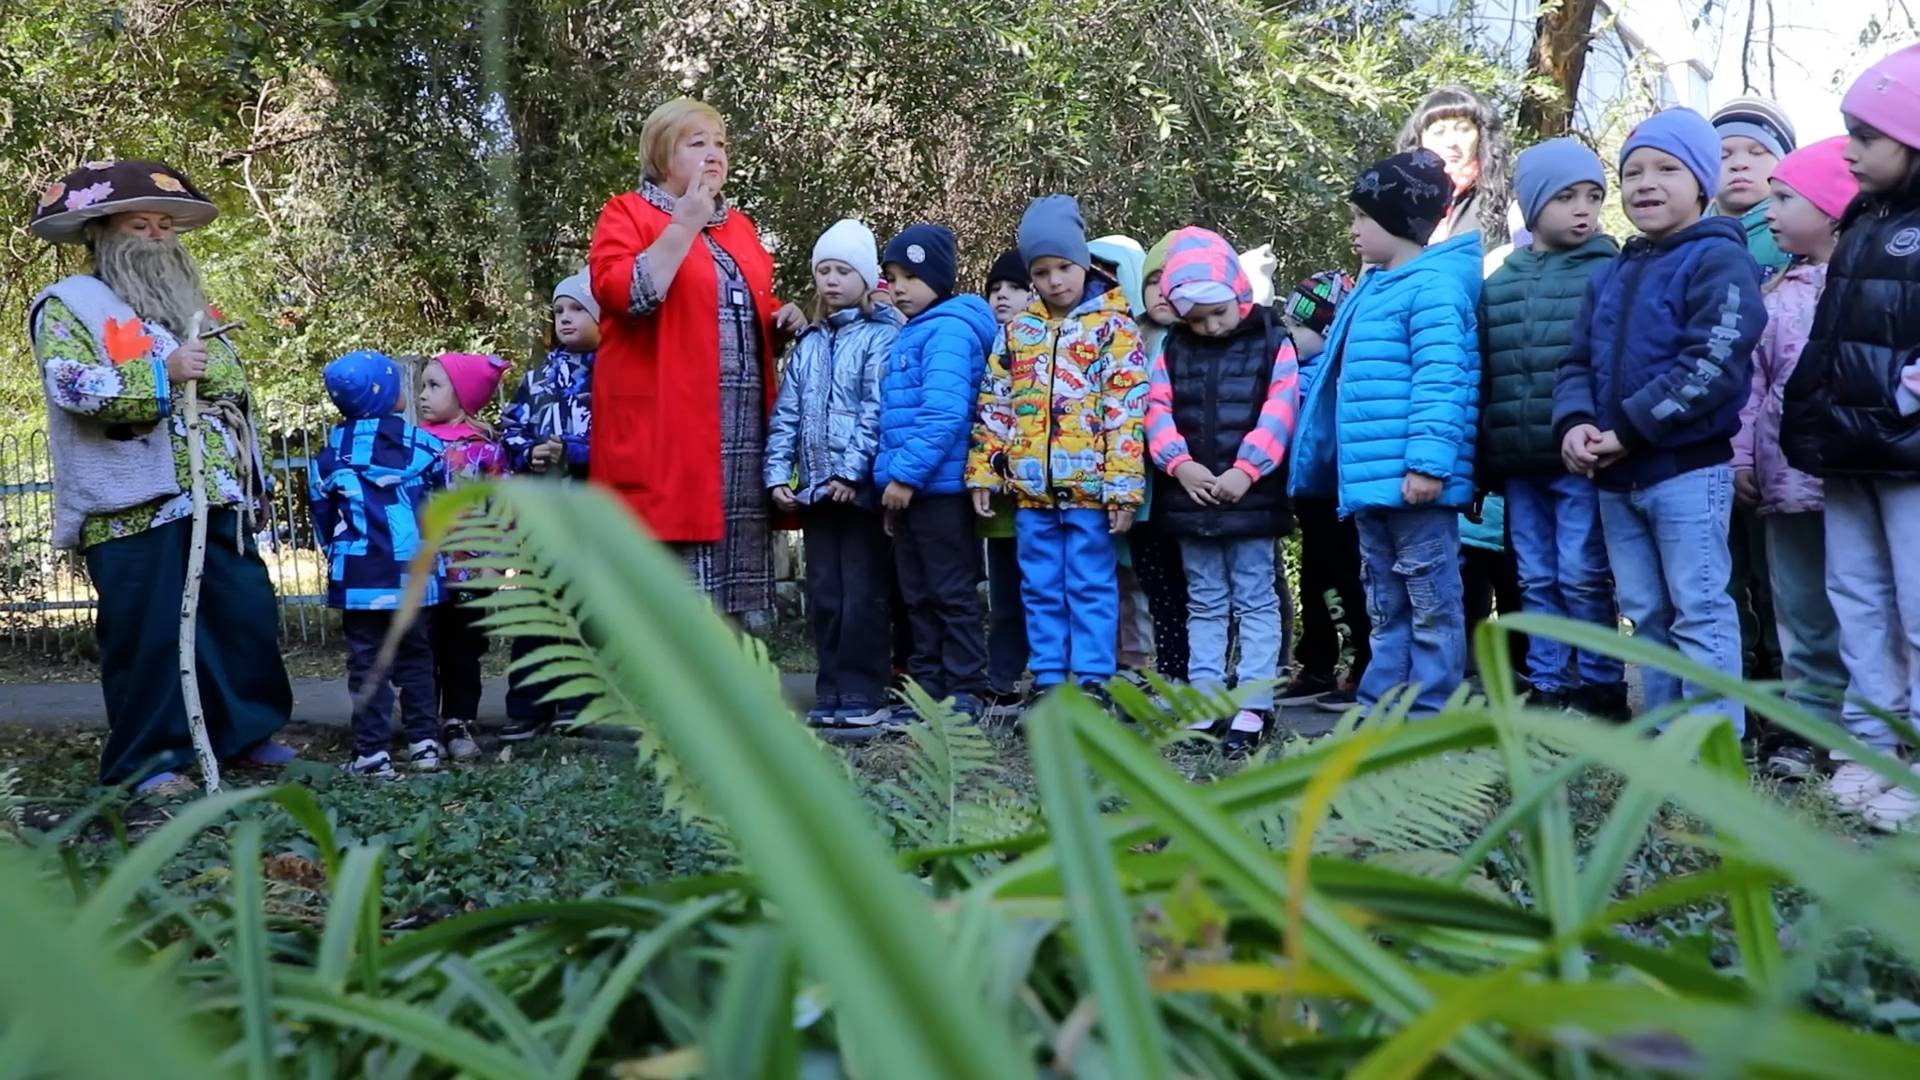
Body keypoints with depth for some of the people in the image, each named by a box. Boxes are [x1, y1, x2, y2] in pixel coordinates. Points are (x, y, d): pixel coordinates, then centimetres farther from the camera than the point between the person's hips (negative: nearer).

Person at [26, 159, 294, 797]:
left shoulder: (188, 302, 25)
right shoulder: (68, 305, 2)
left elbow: (236, 382, 25)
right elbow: (70, 384, -14)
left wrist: (205, 371, 4)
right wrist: (161, 374, -20)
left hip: (214, 497, 7)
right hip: (132, 502, -6)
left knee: (247, 614, 6)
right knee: (147, 632, -5)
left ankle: (246, 731, 21)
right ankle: (147, 759, 4)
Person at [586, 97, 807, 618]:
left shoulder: (738, 225, 20)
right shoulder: (627, 213, 1)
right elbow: (621, 294, -17)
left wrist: (783, 316, 10)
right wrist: (684, 224, -15)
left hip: (742, 419, 7)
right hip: (664, 417, -7)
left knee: (734, 547, 8)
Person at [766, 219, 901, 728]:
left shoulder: (882, 336, -2)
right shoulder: (807, 343, 16)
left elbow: (877, 411, -12)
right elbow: (786, 413, 13)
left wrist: (852, 469, -17)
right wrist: (778, 471, 3)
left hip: (861, 488, -6)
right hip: (814, 489, 6)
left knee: (862, 596, -3)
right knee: (823, 596, 9)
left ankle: (863, 696, 4)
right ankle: (830, 694, 17)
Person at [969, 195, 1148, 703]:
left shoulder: (1113, 327, -2)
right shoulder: (1017, 331, 11)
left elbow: (1126, 412, -8)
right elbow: (994, 406, 14)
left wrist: (1123, 486, -12)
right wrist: (984, 473, 8)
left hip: (1089, 485, -5)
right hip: (1031, 487, 5)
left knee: (1091, 586, 2)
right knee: (1041, 589, 11)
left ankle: (1092, 680, 8)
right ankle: (1047, 680, 19)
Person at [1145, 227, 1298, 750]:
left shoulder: (1272, 343, -2)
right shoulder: (1173, 349, 9)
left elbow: (1279, 411, -10)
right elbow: (1157, 408, 2)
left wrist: (1246, 469, -19)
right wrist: (1180, 464, -13)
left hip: (1252, 496, -4)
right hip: (1191, 497, 4)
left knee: (1256, 601, 2)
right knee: (1204, 604, 11)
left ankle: (1253, 704, 3)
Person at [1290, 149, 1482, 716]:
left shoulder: (1432, 287, -13)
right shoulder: (1374, 290, 18)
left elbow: (1440, 383, -21)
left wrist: (1429, 461, -27)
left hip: (1413, 480, -10)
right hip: (1370, 480, 10)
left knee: (1432, 605, 0)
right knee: (1386, 609, 15)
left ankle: (1432, 717, 6)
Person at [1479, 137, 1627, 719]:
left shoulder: (1609, 274, -1)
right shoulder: (1498, 284, 14)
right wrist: (1485, 462, 12)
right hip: (1519, 463, 5)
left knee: (1582, 575, -3)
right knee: (1537, 580, 10)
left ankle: (1600, 687, 10)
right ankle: (1548, 687, 19)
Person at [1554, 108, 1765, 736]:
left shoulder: (1718, 260, -7)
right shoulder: (1610, 276, 17)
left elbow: (1713, 366, -19)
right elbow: (1579, 362, 14)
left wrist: (1628, 431, -19)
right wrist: (1573, 424, -8)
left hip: (1689, 469, -7)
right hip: (1615, 479, 8)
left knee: (1699, 611, -4)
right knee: (1646, 615, 13)